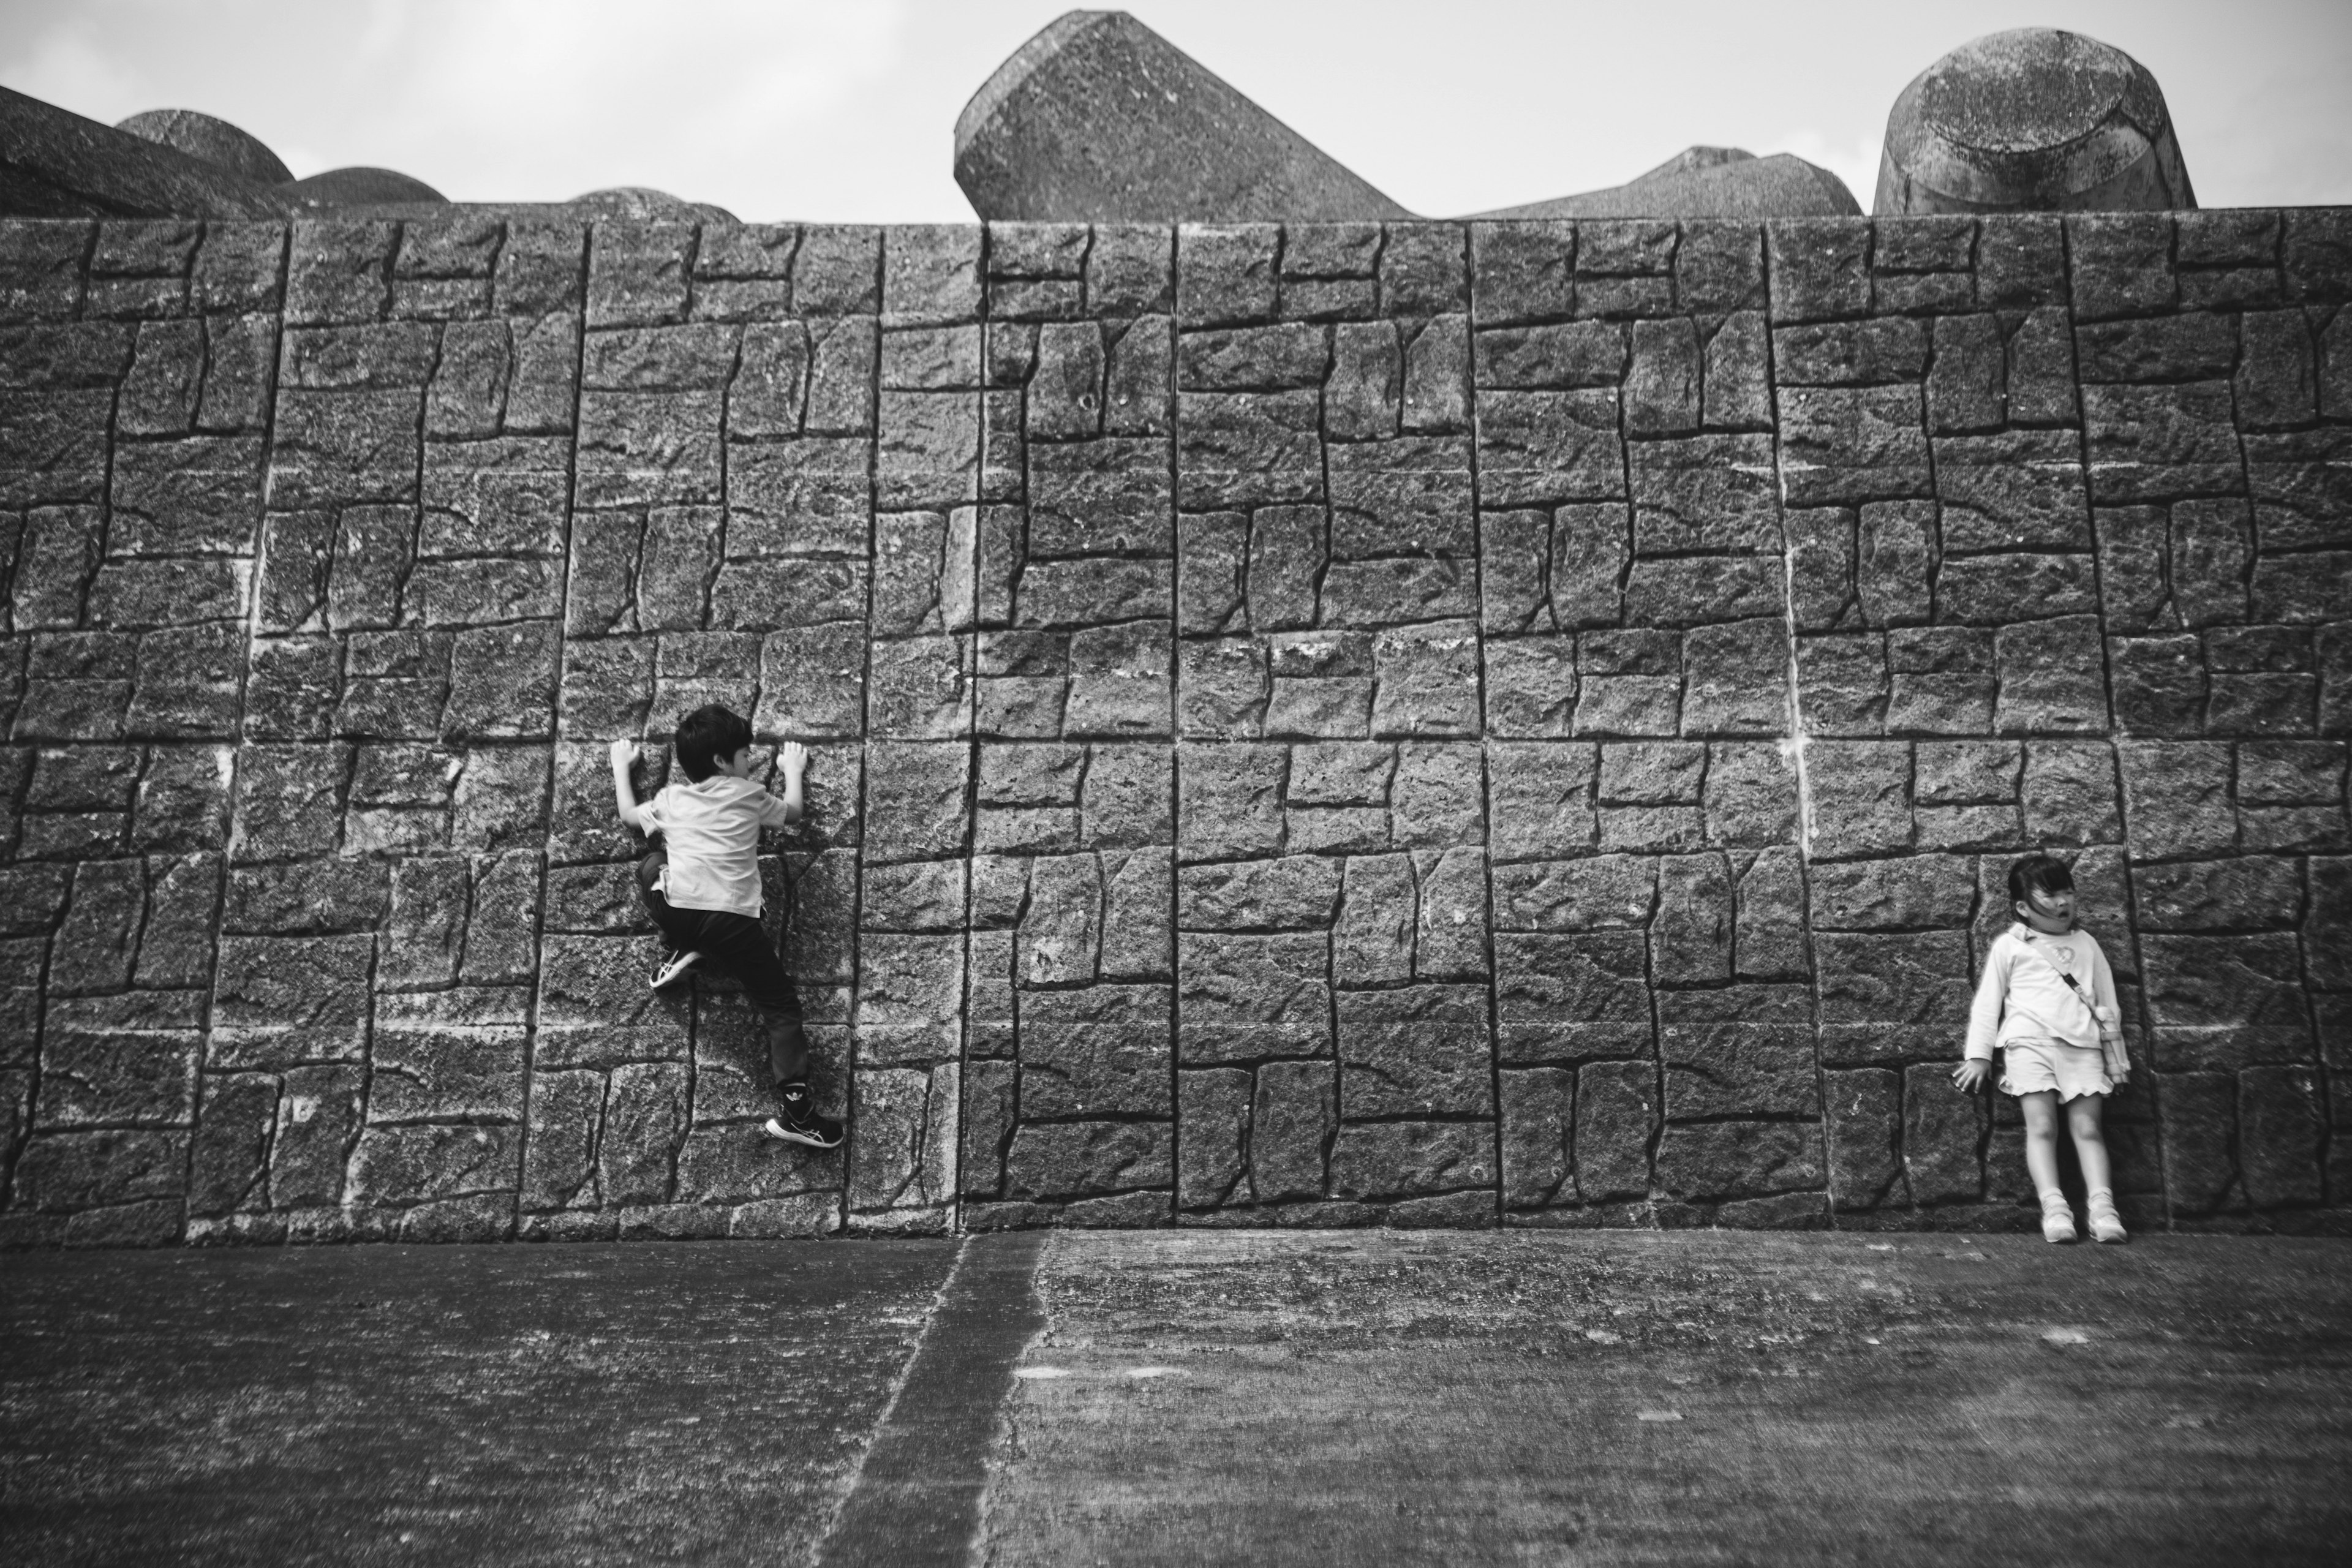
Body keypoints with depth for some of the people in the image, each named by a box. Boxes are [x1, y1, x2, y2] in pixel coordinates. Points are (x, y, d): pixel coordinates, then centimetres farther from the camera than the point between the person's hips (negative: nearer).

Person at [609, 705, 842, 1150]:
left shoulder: (670, 799, 22)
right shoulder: (748, 794, 15)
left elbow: (629, 815, 41)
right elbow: (792, 813, 33)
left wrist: (621, 765, 56)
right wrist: (793, 769, 49)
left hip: (678, 910, 2)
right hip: (734, 919, -2)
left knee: (651, 866, 33)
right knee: (781, 1007, 5)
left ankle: (682, 950, 20)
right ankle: (794, 1106, -8)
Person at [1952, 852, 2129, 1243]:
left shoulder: (2086, 944, 18)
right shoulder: (2010, 946, 9)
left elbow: (2107, 1003, 21)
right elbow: (1988, 1000, 9)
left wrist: (2115, 1056, 19)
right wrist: (1978, 1055, 4)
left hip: (2083, 1045, 2)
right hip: (2031, 1042, -2)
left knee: (2087, 1127, -5)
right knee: (2042, 1126, -11)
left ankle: (2102, 1206, -13)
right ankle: (2053, 1206, -18)